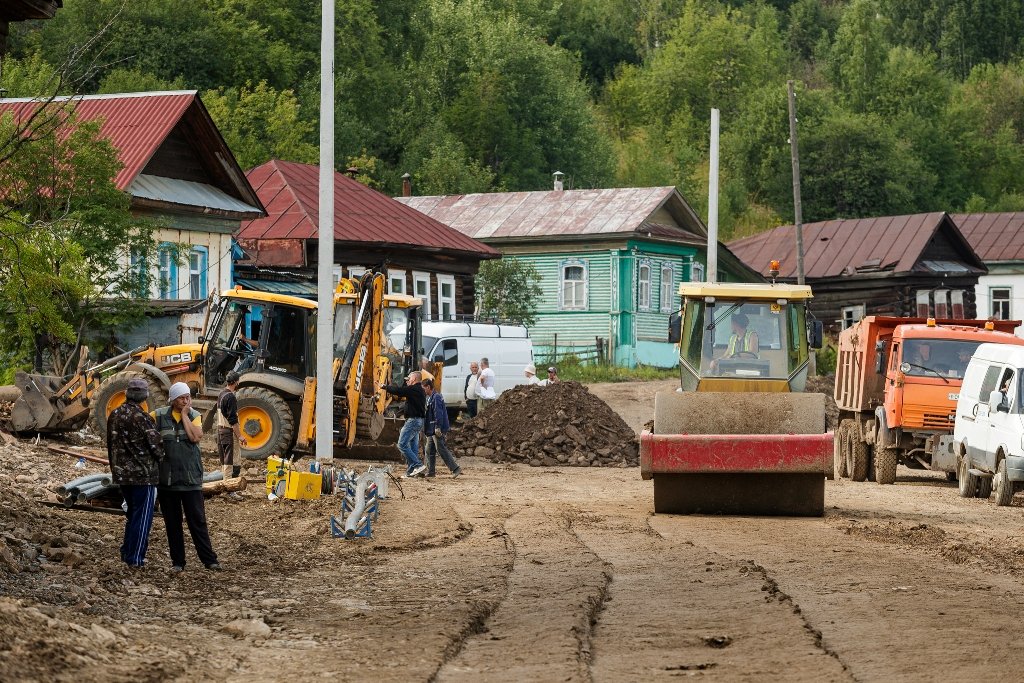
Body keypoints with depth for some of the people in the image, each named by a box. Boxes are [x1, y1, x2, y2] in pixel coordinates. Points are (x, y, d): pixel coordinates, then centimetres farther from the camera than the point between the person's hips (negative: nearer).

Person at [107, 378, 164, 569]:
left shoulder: (115, 415, 4)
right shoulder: (141, 417, -18)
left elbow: (110, 444, 14)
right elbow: (155, 444, -14)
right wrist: (161, 460, 7)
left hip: (121, 474, 7)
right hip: (143, 474, -7)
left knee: (133, 513, 21)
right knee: (142, 517, 1)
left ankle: (127, 553, 24)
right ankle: (135, 558, 1)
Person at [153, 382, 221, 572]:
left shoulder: (194, 416, 4)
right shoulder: (159, 416, 2)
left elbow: (195, 437, -13)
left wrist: (184, 414, -9)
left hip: (191, 479, 0)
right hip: (166, 479, 0)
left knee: (198, 521, -1)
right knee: (172, 522, 7)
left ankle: (209, 560, 2)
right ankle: (177, 561, 15)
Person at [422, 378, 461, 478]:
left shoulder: (436, 397, -15)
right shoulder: (429, 398, 17)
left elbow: (438, 413, -22)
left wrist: (438, 427, -26)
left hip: (437, 429, -11)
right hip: (432, 430, 11)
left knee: (442, 449, -10)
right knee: (429, 450, 12)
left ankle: (456, 469, -9)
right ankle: (430, 472, 16)